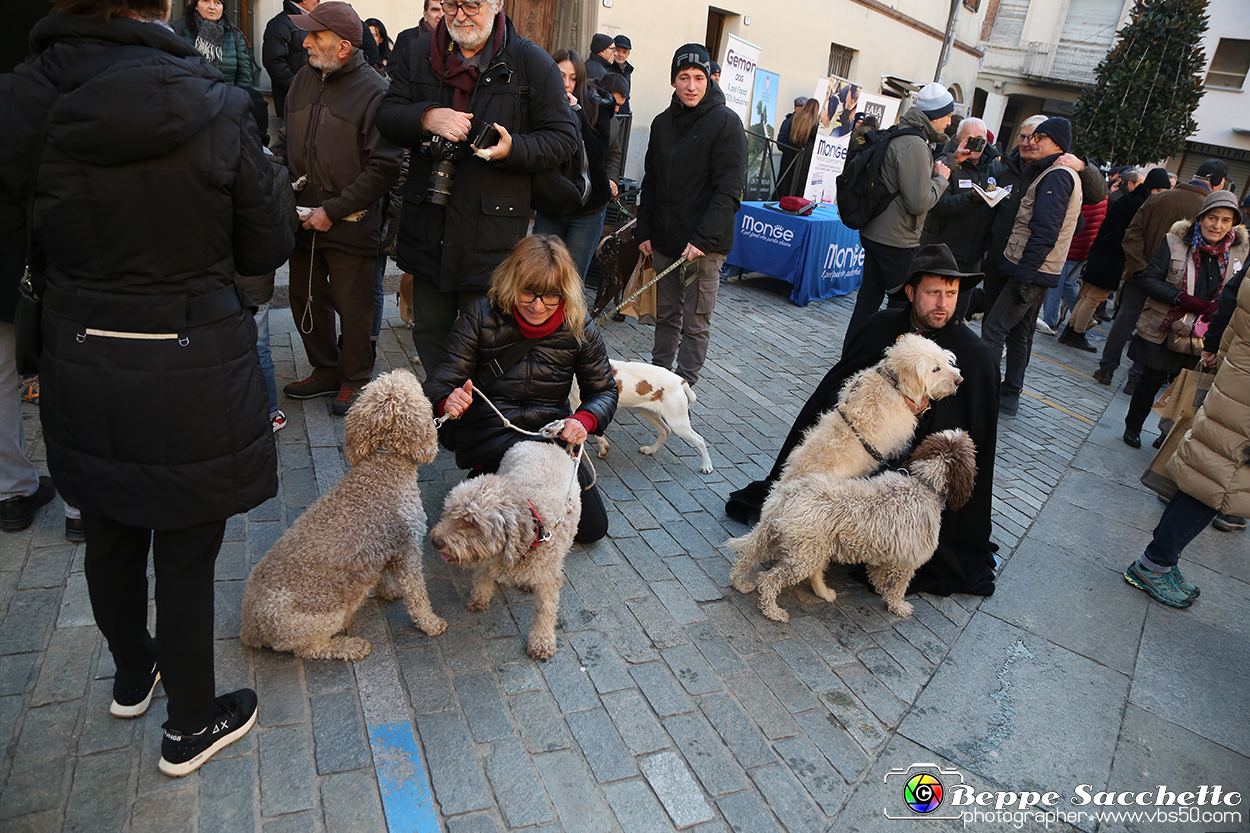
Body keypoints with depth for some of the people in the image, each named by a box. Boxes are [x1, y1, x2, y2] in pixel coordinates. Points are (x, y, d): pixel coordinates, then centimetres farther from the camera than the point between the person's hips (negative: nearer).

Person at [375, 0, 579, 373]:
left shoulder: (532, 62, -2)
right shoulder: (419, 53, 9)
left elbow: (564, 137, -3)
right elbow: (385, 116, 7)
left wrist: (514, 149, -20)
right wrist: (426, 118, -15)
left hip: (492, 230, -4)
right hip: (428, 225, 5)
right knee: (429, 331, 15)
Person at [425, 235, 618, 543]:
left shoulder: (578, 326, -6)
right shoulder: (483, 316, -12)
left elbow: (604, 390, 0)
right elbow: (441, 382, -14)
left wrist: (584, 420, -23)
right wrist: (449, 401, -39)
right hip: (489, 434, -4)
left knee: (593, 528, 4)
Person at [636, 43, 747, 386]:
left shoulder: (726, 122, -7)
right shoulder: (663, 123, 12)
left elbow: (728, 189, -13)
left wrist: (703, 238, -21)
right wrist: (644, 231, 8)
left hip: (705, 245, -5)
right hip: (664, 241, 5)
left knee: (696, 322, 0)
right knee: (666, 315, 15)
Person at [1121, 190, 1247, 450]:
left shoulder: (1240, 250, 0)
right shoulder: (1175, 241, -7)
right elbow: (1147, 278, -9)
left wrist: (1217, 307, -13)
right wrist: (1181, 298, -21)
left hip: (1201, 338, 2)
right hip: (1162, 331, -2)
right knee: (1151, 381, 9)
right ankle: (1133, 426, 28)